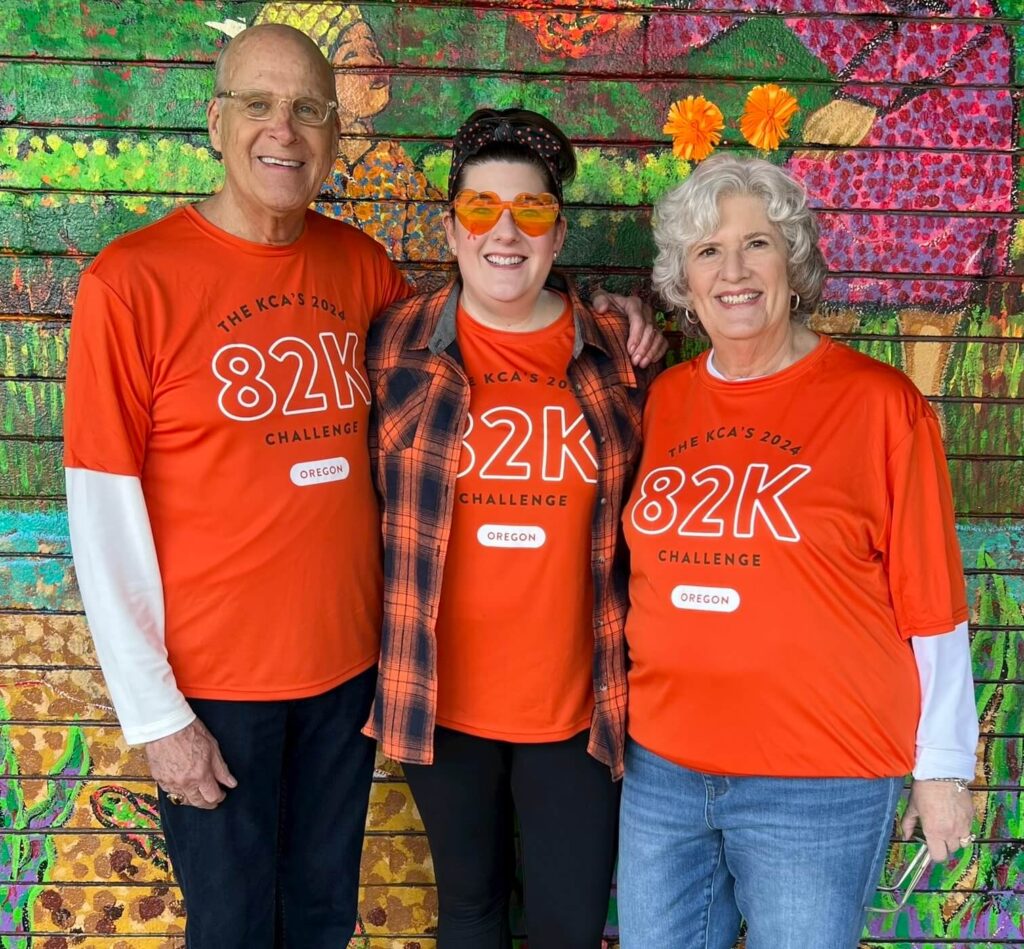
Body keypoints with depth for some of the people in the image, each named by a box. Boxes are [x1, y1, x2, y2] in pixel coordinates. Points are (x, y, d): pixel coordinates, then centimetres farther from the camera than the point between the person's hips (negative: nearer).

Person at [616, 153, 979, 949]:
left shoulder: (879, 402, -8)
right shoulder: (662, 399, 3)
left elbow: (930, 603, -6)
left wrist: (943, 765, -2)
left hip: (821, 786, -3)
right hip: (660, 769, 4)